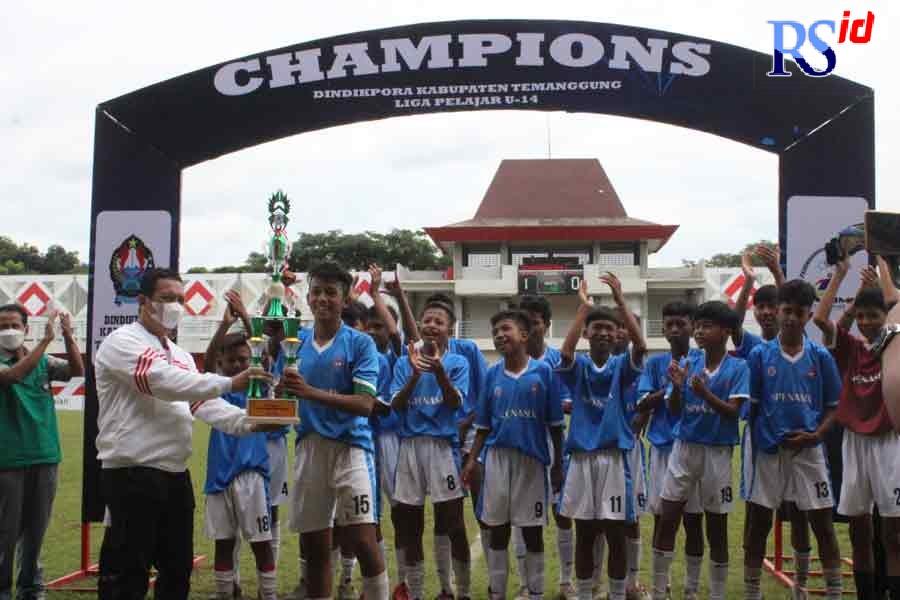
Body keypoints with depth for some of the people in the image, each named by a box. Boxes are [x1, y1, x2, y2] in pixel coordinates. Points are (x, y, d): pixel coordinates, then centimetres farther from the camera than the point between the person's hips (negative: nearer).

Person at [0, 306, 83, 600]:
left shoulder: (43, 361, 7)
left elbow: (77, 370, -5)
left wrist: (68, 336, -18)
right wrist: (46, 340, -29)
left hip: (45, 455, 4)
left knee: (36, 528, 12)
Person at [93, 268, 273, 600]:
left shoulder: (180, 355, 19)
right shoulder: (122, 342, -7)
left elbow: (203, 402, 8)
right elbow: (163, 381, -23)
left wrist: (247, 422, -10)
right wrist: (228, 383, -27)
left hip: (176, 473, 8)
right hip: (133, 473, -8)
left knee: (178, 570, 14)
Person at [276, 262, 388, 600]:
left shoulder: (360, 343, -4)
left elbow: (366, 404, -13)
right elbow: (278, 394, 10)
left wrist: (311, 392, -23)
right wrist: (282, 390, -14)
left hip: (350, 446, -4)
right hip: (308, 447, 4)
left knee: (362, 540, -10)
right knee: (313, 546, 11)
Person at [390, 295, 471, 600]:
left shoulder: (457, 362, 2)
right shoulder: (404, 362, 8)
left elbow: (455, 402, -9)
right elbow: (396, 404, -1)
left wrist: (439, 371, -25)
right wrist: (415, 374, -17)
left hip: (443, 445, -2)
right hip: (409, 446, 3)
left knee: (452, 523, -1)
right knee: (410, 524, 8)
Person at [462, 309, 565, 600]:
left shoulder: (544, 371, -4)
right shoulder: (492, 374, 3)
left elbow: (554, 424, -2)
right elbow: (483, 425, 8)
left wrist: (558, 464, -2)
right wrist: (472, 459, -1)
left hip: (533, 458, -2)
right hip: (498, 457, 2)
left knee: (533, 530, 7)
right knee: (498, 529, 9)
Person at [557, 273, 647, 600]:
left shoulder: (621, 366, 2)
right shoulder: (578, 366, 2)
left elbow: (641, 346, -18)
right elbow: (565, 351, -20)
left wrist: (620, 301, -21)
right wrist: (583, 306, -20)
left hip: (614, 458, 0)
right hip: (581, 458, 0)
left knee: (616, 534, 5)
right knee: (584, 535, 9)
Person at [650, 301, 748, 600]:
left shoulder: (737, 368, -7)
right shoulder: (687, 363, 2)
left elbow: (733, 411, -15)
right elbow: (674, 410, 1)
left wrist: (705, 392, -30)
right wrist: (676, 386, -19)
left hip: (717, 452, -3)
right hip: (684, 448, 3)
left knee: (716, 527, 7)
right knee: (666, 520, 1)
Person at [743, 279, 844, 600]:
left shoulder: (820, 356, 0)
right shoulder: (759, 355, -2)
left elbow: (832, 405, 5)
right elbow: (751, 405, 2)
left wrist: (815, 435, -11)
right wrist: (755, 443, -3)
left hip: (808, 450, 0)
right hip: (768, 450, 0)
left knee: (823, 523, 4)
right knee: (758, 523, 7)